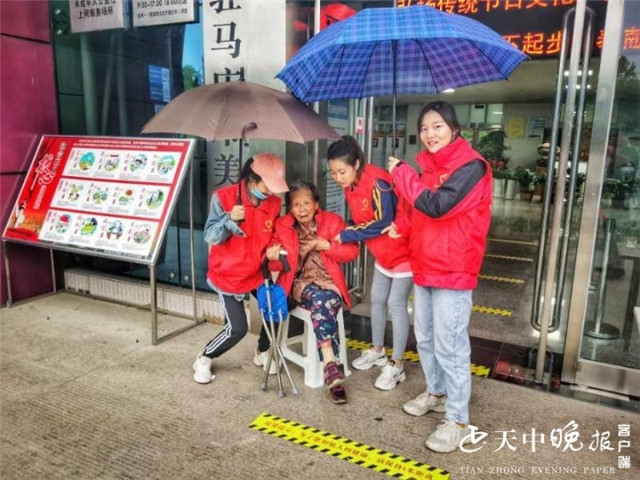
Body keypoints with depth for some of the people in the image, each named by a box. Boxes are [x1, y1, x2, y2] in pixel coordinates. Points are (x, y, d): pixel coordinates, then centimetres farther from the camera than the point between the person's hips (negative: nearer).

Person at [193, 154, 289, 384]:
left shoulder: (274, 203, -6)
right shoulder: (223, 197, -20)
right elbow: (210, 236, -21)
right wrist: (230, 219, -39)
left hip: (257, 272, 5)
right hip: (227, 275, -5)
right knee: (237, 328, -7)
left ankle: (263, 352, 27)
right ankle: (204, 359, 22)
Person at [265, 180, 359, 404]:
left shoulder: (333, 221, 0)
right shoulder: (282, 226, -1)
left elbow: (353, 251, 1)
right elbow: (276, 264, 1)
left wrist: (328, 246, -13)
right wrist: (272, 257, -23)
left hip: (329, 281, 1)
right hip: (300, 282, -1)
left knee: (324, 303, -33)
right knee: (320, 299, -34)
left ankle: (329, 367, -29)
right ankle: (332, 367, -34)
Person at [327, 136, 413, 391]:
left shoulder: (377, 182, -28)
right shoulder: (351, 185, -1)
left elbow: (383, 223, -29)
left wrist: (346, 236, -23)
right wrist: (348, 234, -12)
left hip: (403, 250, -9)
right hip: (382, 252, 9)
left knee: (396, 304, -4)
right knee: (377, 299, 15)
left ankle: (397, 366, 9)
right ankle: (377, 351, 33)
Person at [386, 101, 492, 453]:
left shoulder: (471, 166, -14)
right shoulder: (431, 166, 13)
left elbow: (437, 206, -27)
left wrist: (401, 172, -16)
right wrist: (402, 226, 5)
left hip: (453, 271, -9)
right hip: (424, 267, 9)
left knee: (450, 346, -3)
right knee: (425, 337, 18)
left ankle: (458, 422, 10)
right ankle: (436, 393, 37)